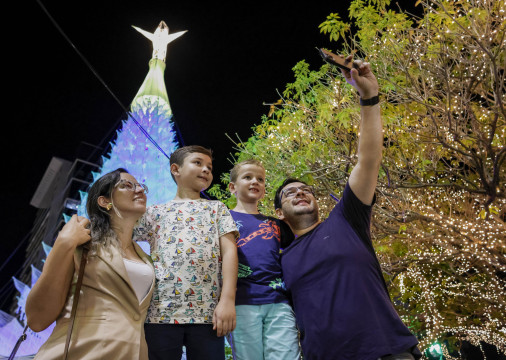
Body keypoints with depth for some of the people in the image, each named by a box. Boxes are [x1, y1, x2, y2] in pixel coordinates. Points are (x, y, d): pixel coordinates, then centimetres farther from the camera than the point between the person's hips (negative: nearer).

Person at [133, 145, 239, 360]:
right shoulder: (155, 212, 16)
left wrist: (228, 299, -9)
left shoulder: (217, 208, 15)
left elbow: (229, 250, 3)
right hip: (160, 310, 1)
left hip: (208, 311, 0)